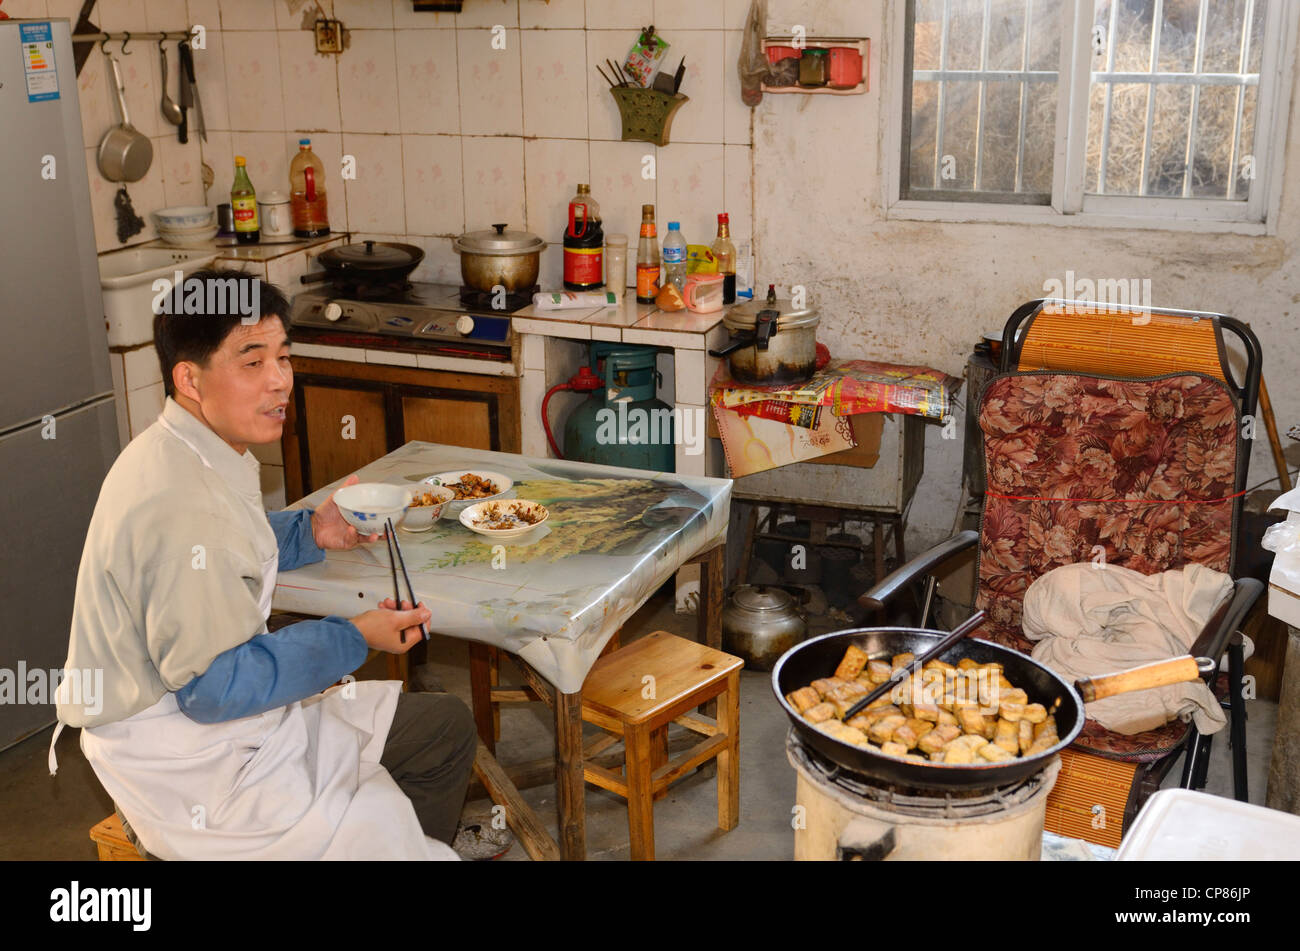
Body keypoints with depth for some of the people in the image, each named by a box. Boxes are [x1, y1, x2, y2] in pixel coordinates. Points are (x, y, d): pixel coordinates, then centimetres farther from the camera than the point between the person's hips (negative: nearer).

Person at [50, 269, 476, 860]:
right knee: (394, 841, -15)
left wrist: (309, 532, 6)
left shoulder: (197, 452, 3)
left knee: (446, 729, 13)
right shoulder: (183, 502, -29)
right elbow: (213, 686, -26)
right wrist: (354, 639, -19)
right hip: (186, 767, -10)